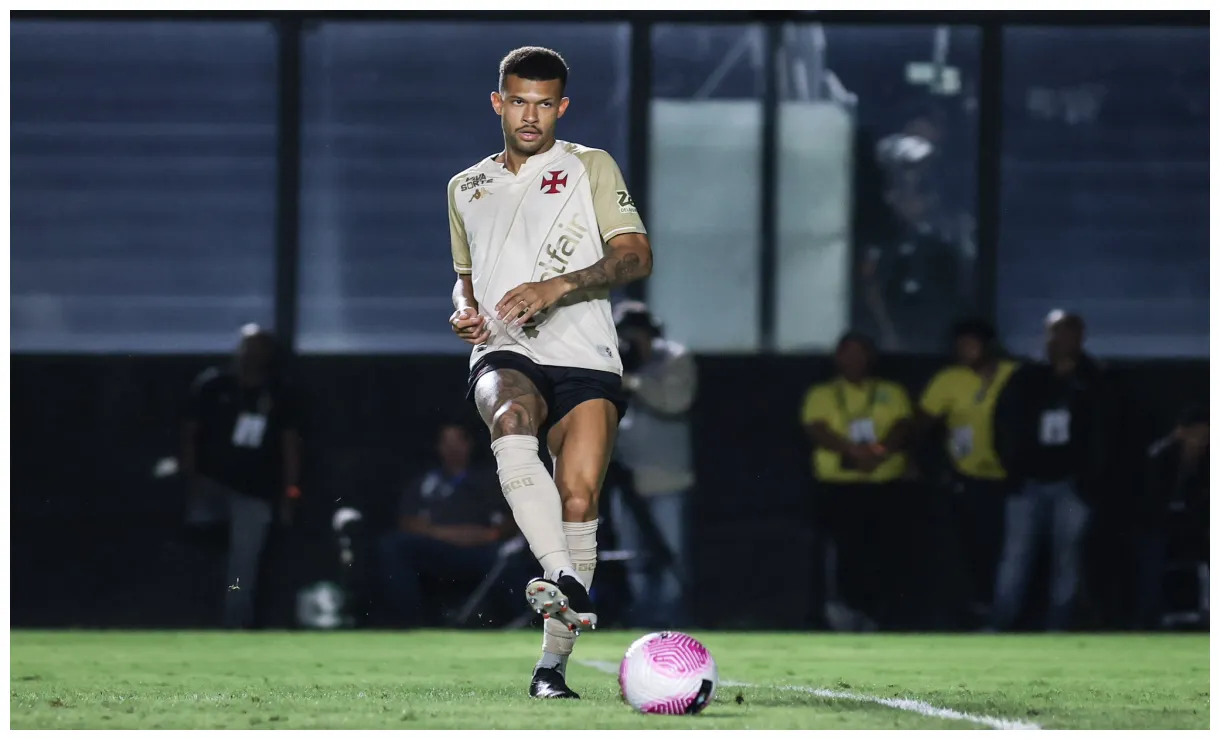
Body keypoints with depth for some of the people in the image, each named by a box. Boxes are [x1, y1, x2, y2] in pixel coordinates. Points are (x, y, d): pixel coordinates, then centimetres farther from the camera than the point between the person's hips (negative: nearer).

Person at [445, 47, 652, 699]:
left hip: (584, 358, -1)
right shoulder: (467, 188, 23)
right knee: (510, 424, -35)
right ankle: (566, 584, -49)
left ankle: (553, 662, -7)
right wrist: (464, 309, 11)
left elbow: (636, 256, -1)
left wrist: (557, 287, -15)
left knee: (578, 499, -16)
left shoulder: (591, 168, 10)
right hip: (504, 354, 1)